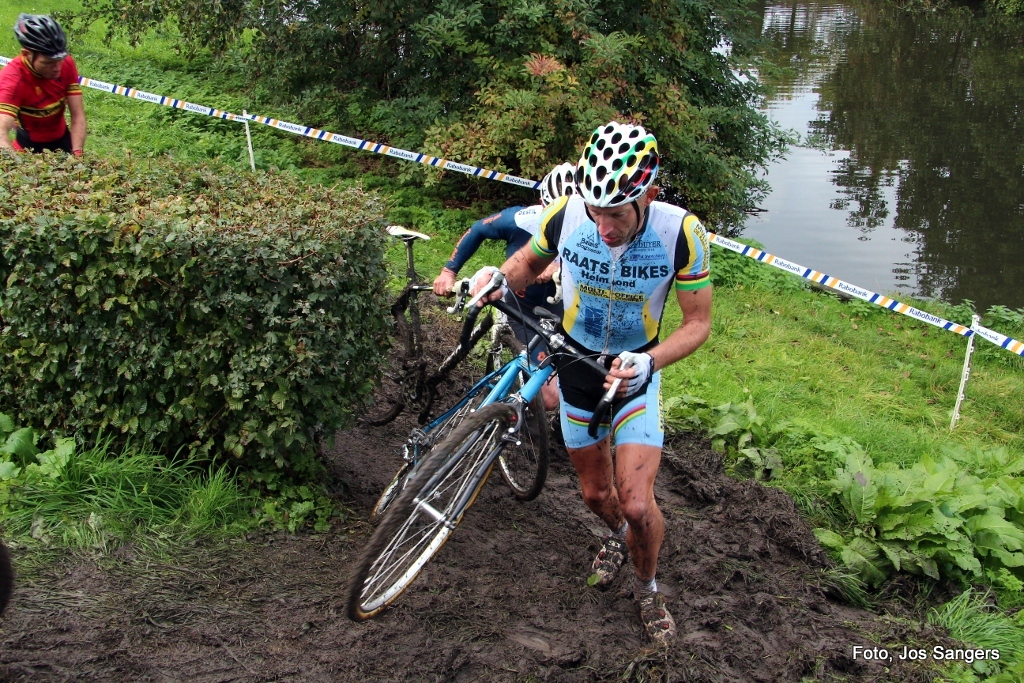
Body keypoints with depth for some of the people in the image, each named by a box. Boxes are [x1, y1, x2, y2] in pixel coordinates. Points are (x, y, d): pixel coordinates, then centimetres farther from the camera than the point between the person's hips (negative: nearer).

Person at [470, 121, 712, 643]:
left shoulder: (682, 233, -26)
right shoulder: (565, 215, -22)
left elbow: (698, 323, -16)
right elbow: (529, 261, 1)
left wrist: (650, 362, -34)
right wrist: (497, 276, -21)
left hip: (635, 371, -2)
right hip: (575, 363, 2)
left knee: (637, 504, -12)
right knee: (595, 492, 17)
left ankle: (647, 589, 21)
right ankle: (618, 536, 55)